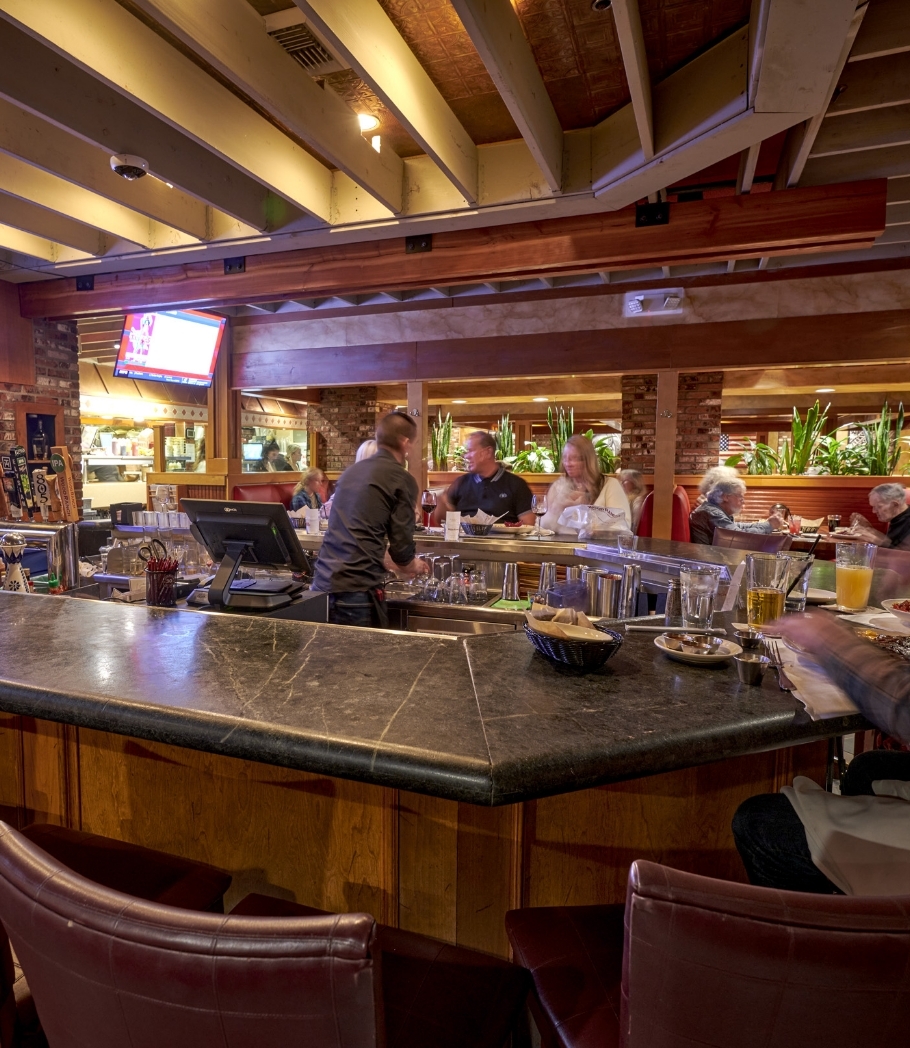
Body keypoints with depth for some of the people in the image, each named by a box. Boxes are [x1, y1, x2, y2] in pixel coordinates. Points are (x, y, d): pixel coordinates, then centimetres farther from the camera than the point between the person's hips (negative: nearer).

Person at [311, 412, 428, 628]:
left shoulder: (351, 471, 17)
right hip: (356, 591, -7)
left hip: (322, 584, 7)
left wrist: (392, 564, 34)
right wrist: (413, 566, 19)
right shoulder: (402, 479, -4)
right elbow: (401, 545, -4)